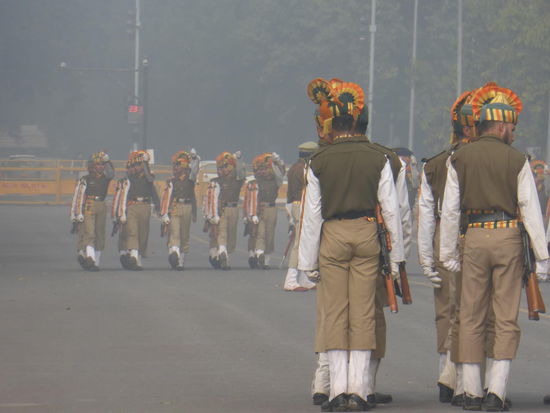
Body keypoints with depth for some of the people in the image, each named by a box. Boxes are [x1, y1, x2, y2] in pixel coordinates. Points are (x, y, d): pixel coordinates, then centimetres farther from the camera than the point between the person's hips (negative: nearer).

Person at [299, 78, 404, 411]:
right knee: (364, 314, 3)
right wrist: (396, 254, 7)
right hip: (367, 234, 1)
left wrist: (309, 261, 4)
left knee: (334, 314, 3)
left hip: (332, 237, -1)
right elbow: (391, 209, 0)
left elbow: (311, 215, -2)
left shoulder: (319, 163, -4)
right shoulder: (378, 159, -1)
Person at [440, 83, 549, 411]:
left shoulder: (459, 159, 3)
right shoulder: (517, 161, -1)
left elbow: (450, 210, 3)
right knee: (507, 319, 2)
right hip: (509, 237, -1)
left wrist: (448, 253, 10)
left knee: (472, 319, 9)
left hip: (474, 238, 2)